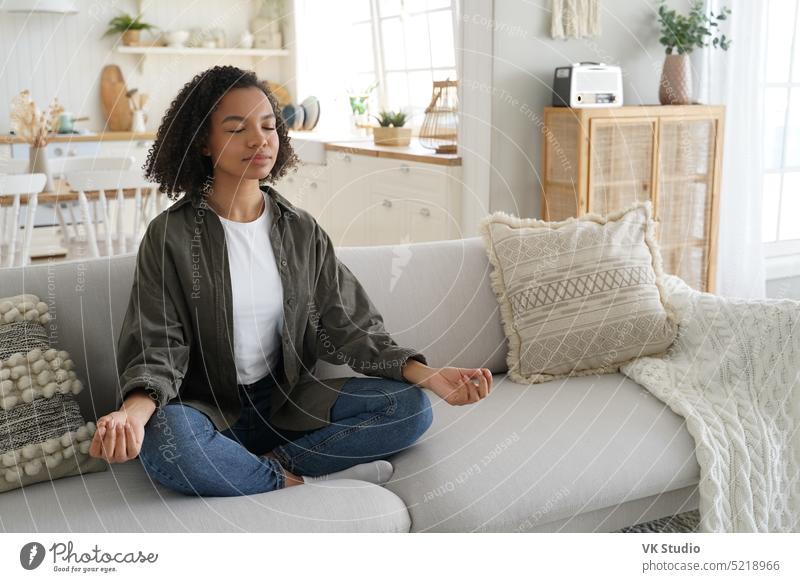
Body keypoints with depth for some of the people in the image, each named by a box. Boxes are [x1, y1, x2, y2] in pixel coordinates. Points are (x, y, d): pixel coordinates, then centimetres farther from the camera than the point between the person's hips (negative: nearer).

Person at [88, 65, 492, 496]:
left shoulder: (302, 230, 4)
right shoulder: (170, 235, -7)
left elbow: (346, 326, 0)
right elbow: (158, 347, -11)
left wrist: (426, 374, -17)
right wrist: (136, 409, -35)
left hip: (288, 401, 3)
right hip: (209, 409, -3)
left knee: (410, 407, -15)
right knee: (164, 440, -38)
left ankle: (272, 462, -16)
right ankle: (302, 483, -17)